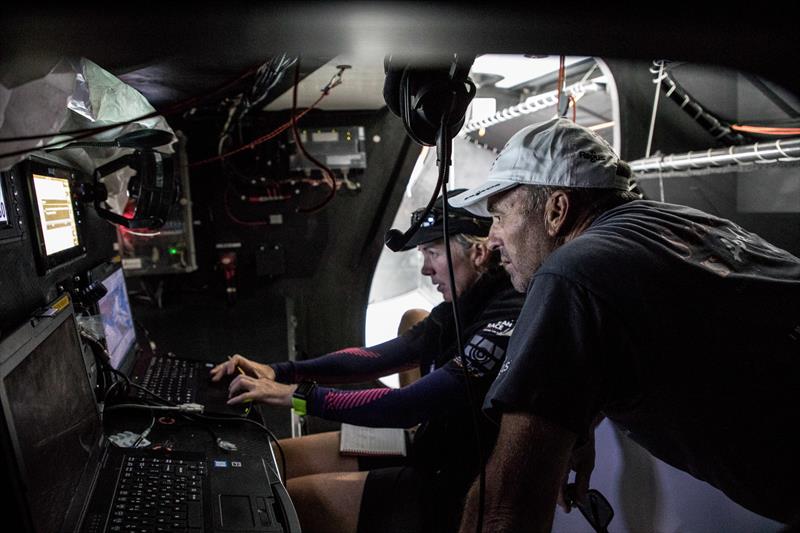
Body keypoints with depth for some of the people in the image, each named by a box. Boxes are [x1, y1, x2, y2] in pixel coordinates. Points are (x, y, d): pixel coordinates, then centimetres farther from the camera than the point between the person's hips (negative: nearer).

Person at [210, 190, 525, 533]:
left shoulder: (505, 324, -25)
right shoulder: (461, 308, 3)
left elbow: (407, 407, -29)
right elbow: (379, 358, 2)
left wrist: (297, 394, -23)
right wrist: (278, 372, -7)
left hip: (453, 487, -8)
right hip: (426, 445, 8)